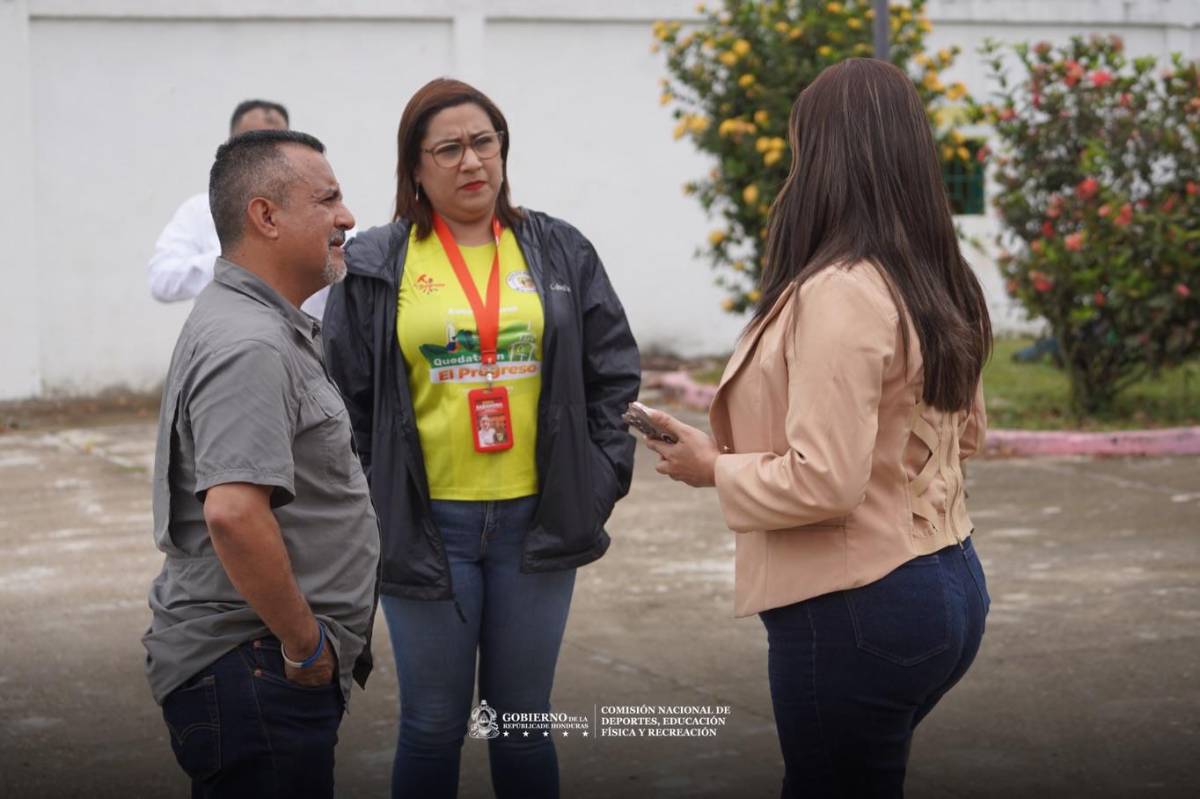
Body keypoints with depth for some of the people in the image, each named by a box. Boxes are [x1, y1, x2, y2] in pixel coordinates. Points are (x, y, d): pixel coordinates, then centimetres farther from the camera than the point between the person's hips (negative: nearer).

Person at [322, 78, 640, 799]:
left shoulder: (561, 253, 6)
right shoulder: (376, 268, 0)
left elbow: (614, 374, 9)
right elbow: (344, 398, 2)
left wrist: (600, 483, 1)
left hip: (534, 522, 2)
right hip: (427, 525, -1)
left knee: (524, 722, 11)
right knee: (434, 726, 5)